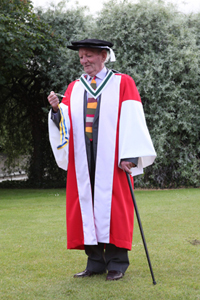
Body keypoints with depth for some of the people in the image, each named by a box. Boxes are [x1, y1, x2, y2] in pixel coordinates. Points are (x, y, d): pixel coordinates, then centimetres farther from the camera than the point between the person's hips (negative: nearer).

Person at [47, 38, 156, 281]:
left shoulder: (122, 83, 6)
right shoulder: (74, 89, 16)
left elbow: (131, 120, -4)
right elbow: (65, 122, 8)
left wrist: (129, 156, -14)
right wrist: (57, 110, -13)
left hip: (111, 158, -3)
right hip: (82, 157, 4)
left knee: (113, 204, -4)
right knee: (86, 204, 1)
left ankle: (117, 262, 2)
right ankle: (96, 261, 8)